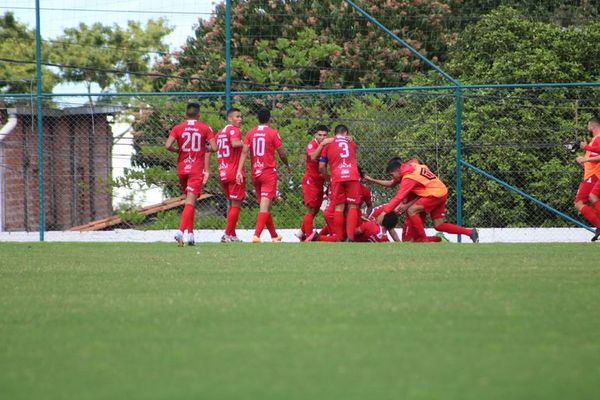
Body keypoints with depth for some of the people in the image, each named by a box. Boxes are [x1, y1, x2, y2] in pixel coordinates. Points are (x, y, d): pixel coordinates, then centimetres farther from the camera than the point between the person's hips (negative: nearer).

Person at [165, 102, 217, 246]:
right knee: (191, 201, -8)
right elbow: (214, 147, -8)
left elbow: (168, 146, -11)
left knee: (189, 200, 17)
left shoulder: (178, 128, 1)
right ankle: (181, 231, -25)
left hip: (182, 169, 3)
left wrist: (178, 150, 8)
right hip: (197, 169, -3)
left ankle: (190, 233, 17)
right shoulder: (205, 128, -2)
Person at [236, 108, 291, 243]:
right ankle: (256, 235, -26)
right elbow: (281, 154, 0)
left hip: (255, 174, 5)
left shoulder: (250, 133, 5)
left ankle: (274, 235, 27)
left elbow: (244, 152, -4)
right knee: (265, 205, -10)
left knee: (265, 205, 16)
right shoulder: (273, 133, -5)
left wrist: (239, 170, -8)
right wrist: (288, 165, 18)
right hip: (269, 172, -5)